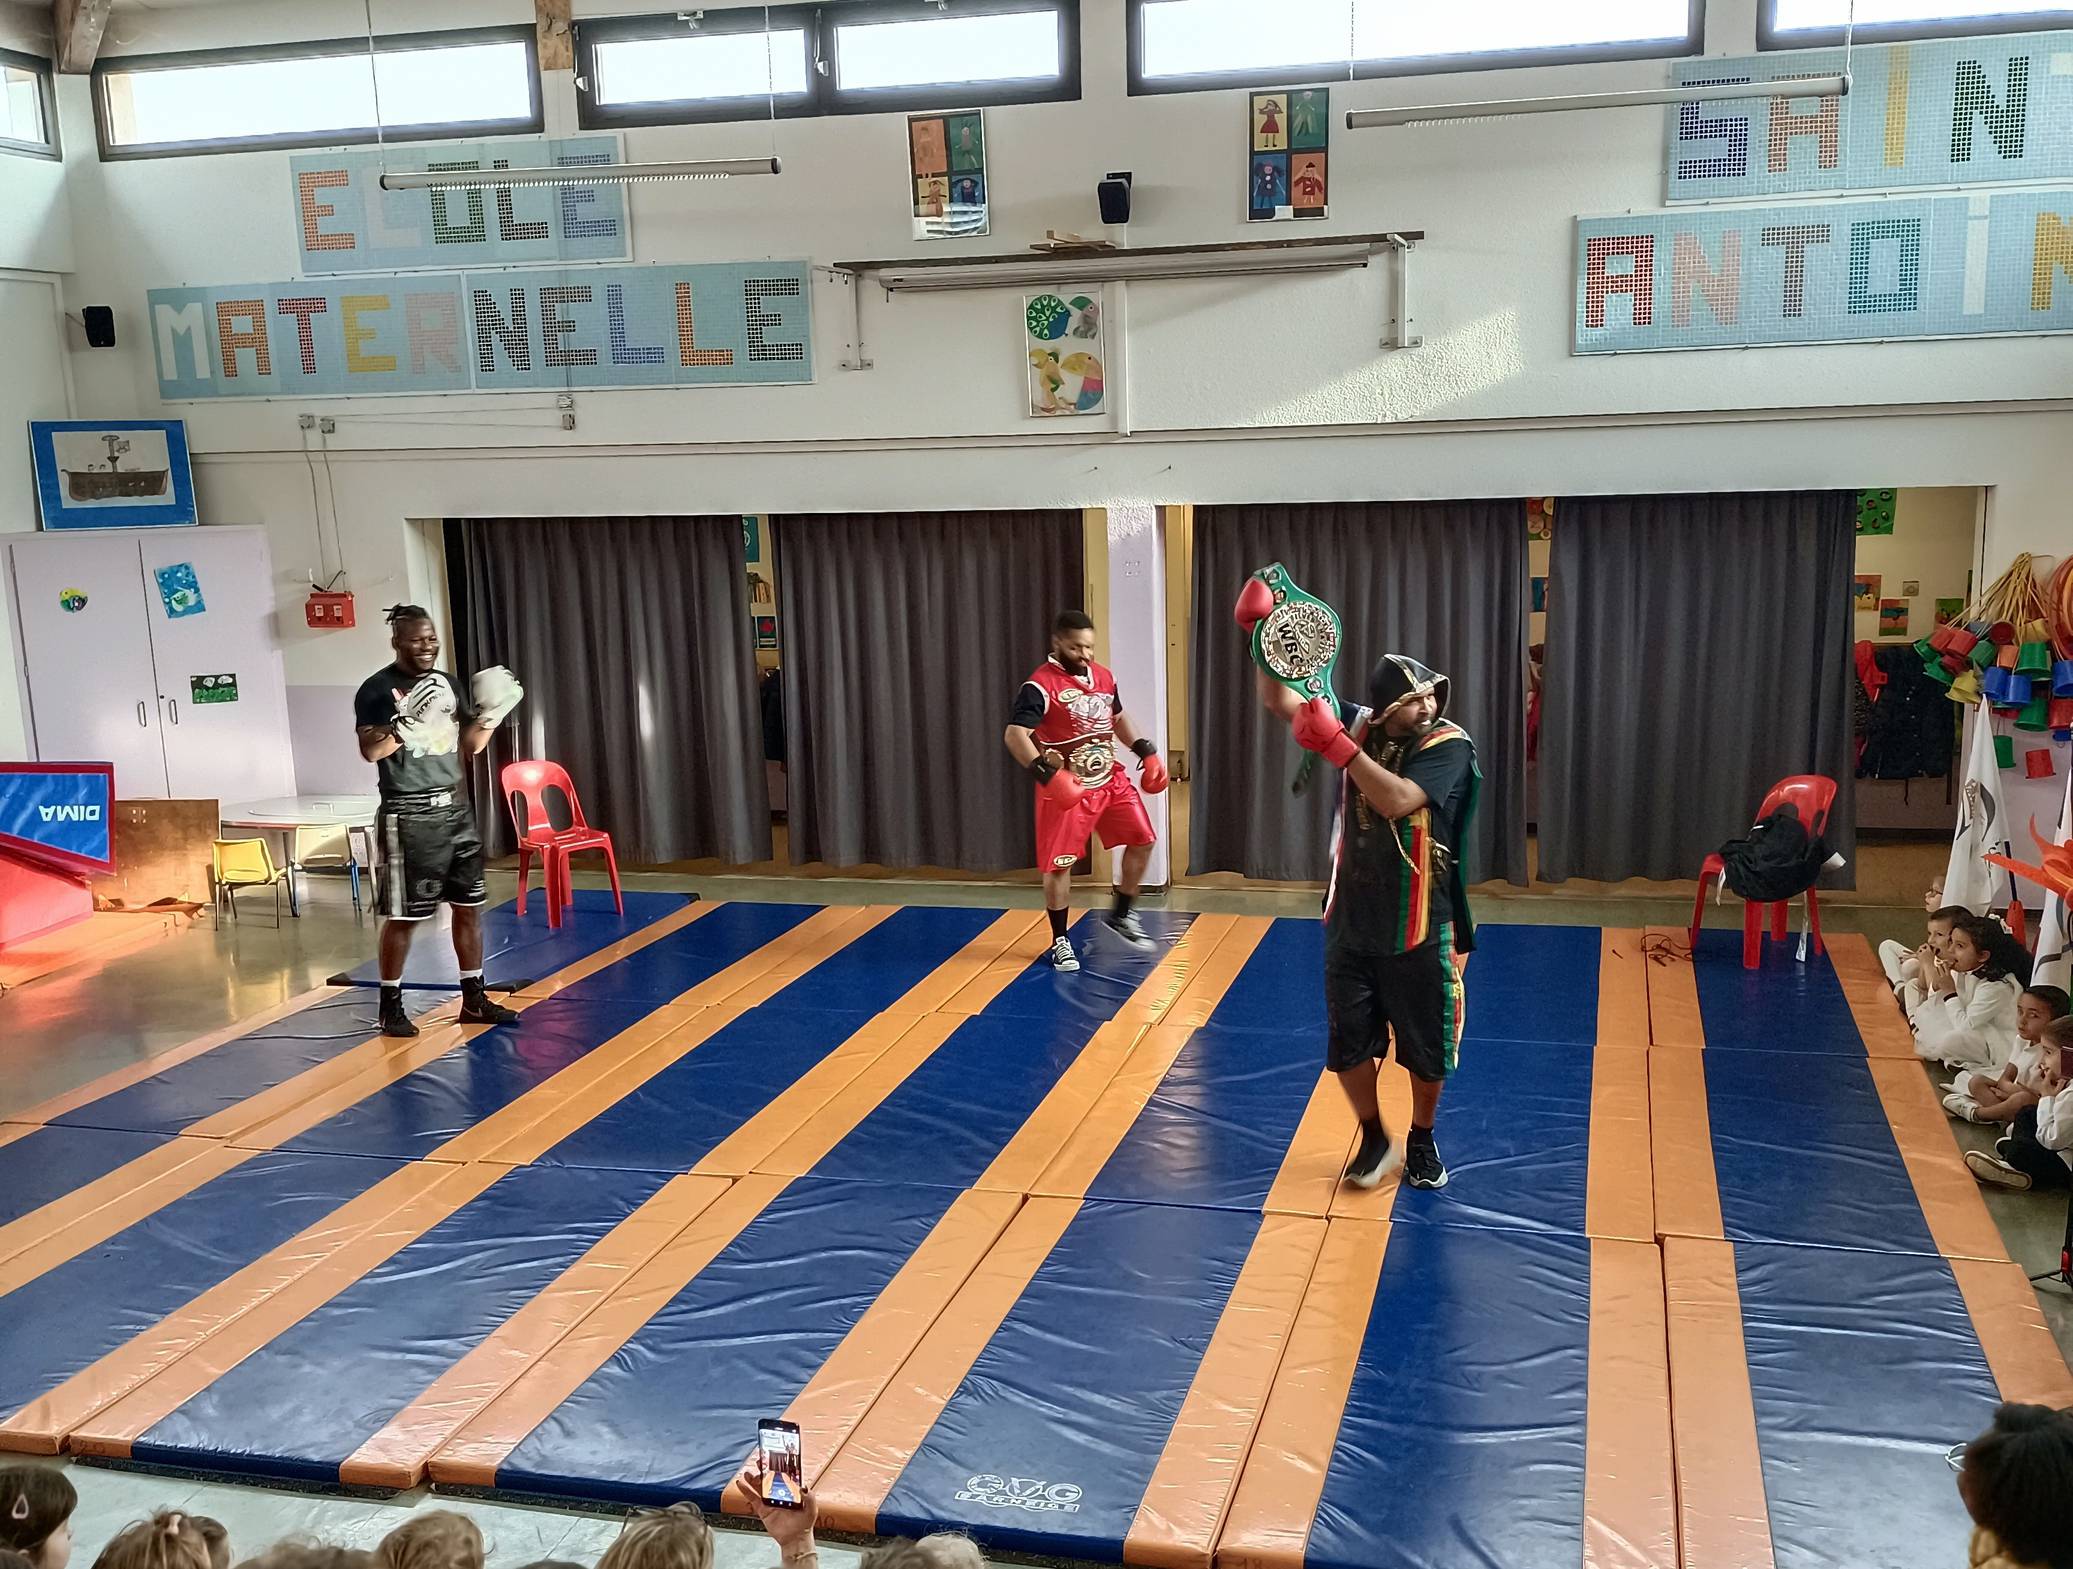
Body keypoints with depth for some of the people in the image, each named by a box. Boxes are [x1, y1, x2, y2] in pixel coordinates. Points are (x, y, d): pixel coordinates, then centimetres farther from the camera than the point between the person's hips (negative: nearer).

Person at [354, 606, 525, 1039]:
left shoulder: (446, 683, 11)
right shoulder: (377, 688, -9)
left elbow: (469, 746, 15)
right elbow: (371, 751, -20)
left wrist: (490, 714, -1)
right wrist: (411, 719, -30)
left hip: (455, 809, 7)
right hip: (409, 817, -6)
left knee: (469, 906, 9)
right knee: (403, 916, 0)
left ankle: (473, 999, 19)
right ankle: (391, 1005, 12)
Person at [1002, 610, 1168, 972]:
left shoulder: (1103, 677, 6)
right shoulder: (1040, 685, -17)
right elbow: (1014, 736, -25)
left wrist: (1146, 751, 13)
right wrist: (1048, 775, -36)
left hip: (1111, 781, 6)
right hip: (1066, 789, -6)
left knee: (1142, 841, 6)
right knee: (1059, 864, 0)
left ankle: (1120, 915, 26)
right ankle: (1060, 941, 16)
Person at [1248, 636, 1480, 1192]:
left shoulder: (1449, 745, -15)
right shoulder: (1361, 725, -2)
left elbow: (1397, 800, -31)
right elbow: (1280, 700, 0)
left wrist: (1338, 747, -32)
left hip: (1418, 928, -3)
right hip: (1351, 921, 3)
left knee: (1425, 1047, 12)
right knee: (1349, 1043, 10)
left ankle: (1422, 1140, 36)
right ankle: (1374, 1138, 32)